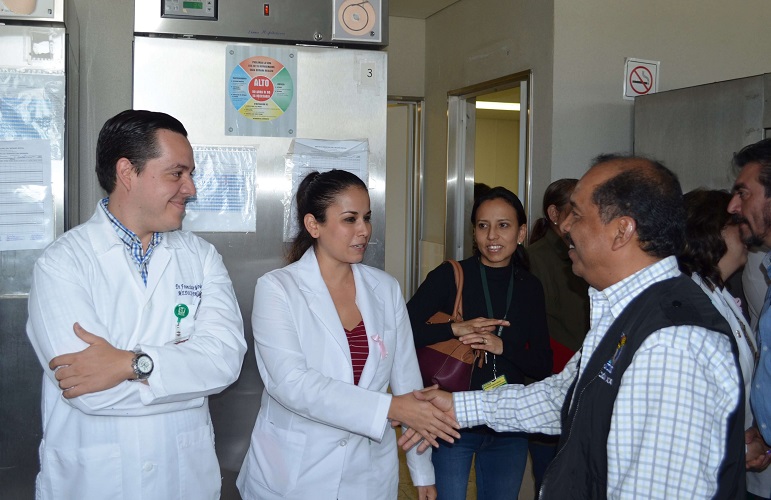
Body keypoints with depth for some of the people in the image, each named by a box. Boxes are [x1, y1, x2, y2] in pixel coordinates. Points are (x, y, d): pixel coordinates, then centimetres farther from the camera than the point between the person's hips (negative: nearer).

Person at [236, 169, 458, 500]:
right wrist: (388, 408, -25)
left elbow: (407, 380, 4)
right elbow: (290, 383, -20)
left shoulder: (386, 289, 2)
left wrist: (423, 472, 4)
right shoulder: (277, 288, -10)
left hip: (370, 473, 4)